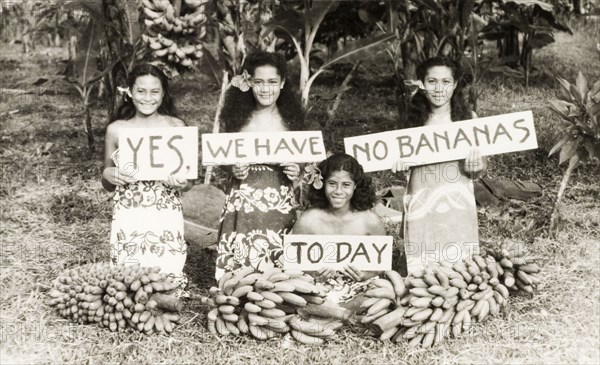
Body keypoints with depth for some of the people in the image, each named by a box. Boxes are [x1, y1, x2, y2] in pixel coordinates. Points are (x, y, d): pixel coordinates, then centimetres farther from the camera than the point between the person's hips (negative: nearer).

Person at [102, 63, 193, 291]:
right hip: (127, 219, 1)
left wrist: (181, 182, -13)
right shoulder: (116, 130, 5)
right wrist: (108, 175, -8)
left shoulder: (176, 127, 3)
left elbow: (189, 181, 8)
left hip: (166, 219, -1)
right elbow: (107, 185, 14)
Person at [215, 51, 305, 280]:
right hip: (244, 201, 0)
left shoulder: (290, 120, 4)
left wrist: (297, 173, -8)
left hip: (280, 203, 0)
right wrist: (235, 170, -8)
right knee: (241, 263, -2)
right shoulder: (239, 119, 3)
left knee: (279, 265, -1)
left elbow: (299, 160, 12)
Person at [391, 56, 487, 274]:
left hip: (456, 206, -1)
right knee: (421, 270, 3)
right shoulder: (415, 119, 4)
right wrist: (399, 164, -8)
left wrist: (476, 165, -16)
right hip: (421, 206, 1)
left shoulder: (467, 118, 0)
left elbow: (479, 170, 6)